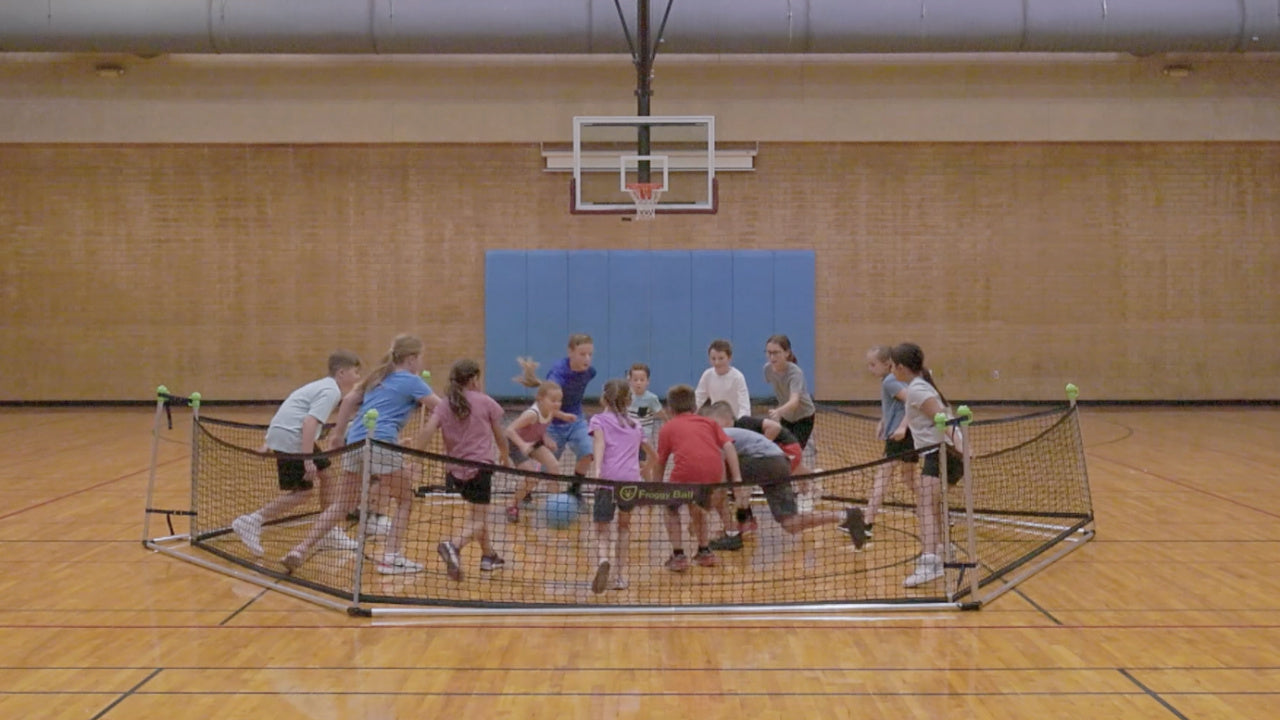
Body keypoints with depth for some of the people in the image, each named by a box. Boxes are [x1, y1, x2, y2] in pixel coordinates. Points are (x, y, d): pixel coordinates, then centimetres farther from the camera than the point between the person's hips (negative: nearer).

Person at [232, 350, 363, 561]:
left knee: (326, 476, 14)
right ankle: (251, 521, -4)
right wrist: (308, 459, -27)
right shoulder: (330, 391, -12)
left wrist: (272, 443, 28)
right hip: (290, 437, -10)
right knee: (303, 492, -6)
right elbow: (309, 422, -24)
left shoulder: (324, 386, 18)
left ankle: (328, 533, 21)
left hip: (286, 433, 10)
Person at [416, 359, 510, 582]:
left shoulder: (444, 407, 6)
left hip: (456, 470, 5)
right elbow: (500, 436, 9)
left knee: (477, 512, 25)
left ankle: (489, 555, 33)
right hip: (479, 467, -5)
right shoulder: (486, 402, 0)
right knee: (478, 520, -5)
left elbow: (426, 431, -10)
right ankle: (454, 545, -32)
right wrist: (505, 456, 27)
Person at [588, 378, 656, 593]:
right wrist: (644, 471, 51)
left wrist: (597, 469, -22)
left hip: (609, 479, -3)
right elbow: (652, 456, 33)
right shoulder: (635, 425, 25)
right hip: (632, 479, 3)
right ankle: (620, 576, 18)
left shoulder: (599, 420, 12)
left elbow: (600, 443, -7)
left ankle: (603, 559, -28)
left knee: (602, 527, 2)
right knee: (624, 525, 20)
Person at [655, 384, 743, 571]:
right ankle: (704, 552, 32)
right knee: (698, 506, 32)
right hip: (714, 472, 3)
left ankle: (678, 556, 13)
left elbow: (660, 463, 22)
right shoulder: (709, 422, 27)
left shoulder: (668, 428, 23)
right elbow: (728, 446, 13)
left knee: (671, 508, 23)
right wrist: (736, 477, 7)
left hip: (686, 471, -3)